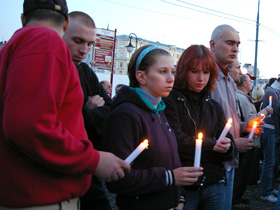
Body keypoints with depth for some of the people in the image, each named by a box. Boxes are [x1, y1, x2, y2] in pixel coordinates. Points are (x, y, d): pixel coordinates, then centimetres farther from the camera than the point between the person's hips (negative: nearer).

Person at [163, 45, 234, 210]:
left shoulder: (214, 106, 11)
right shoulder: (170, 101, -8)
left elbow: (229, 144, 7)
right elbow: (178, 142, -18)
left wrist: (227, 147, -15)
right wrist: (213, 145, -9)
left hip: (214, 185, 5)